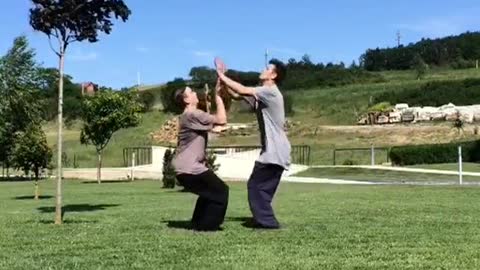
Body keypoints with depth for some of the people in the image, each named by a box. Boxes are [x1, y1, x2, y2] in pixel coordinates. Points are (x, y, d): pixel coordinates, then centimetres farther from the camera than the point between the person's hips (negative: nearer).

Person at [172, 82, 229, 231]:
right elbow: (222, 120, -20)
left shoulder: (191, 116, 18)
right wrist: (218, 98, -8)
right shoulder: (192, 115, -15)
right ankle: (207, 225, 2)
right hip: (189, 168, -11)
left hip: (186, 168, 11)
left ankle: (198, 224, 28)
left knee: (210, 193, 26)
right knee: (220, 191, -3)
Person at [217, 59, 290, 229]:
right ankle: (264, 220, 24)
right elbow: (239, 95, 12)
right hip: (273, 151, 10)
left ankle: (267, 221, -2)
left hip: (275, 152, -10)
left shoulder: (270, 91, -13)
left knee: (256, 185, -5)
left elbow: (242, 90, -20)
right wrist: (223, 81, 0)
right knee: (262, 187, 15)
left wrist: (222, 76, -10)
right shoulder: (263, 94, 18)